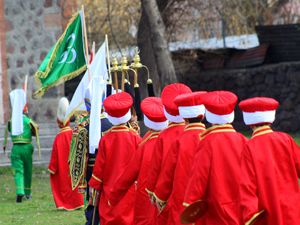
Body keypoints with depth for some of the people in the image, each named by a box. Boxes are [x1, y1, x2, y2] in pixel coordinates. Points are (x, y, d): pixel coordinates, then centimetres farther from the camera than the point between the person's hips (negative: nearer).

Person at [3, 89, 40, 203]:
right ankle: (27, 192, 26)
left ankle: (20, 192, -21)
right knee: (27, 171, 15)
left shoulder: (11, 121, 0)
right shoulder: (29, 121, -7)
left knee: (18, 171, -2)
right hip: (26, 148, -1)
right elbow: (35, 132, 2)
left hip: (15, 148, 1)